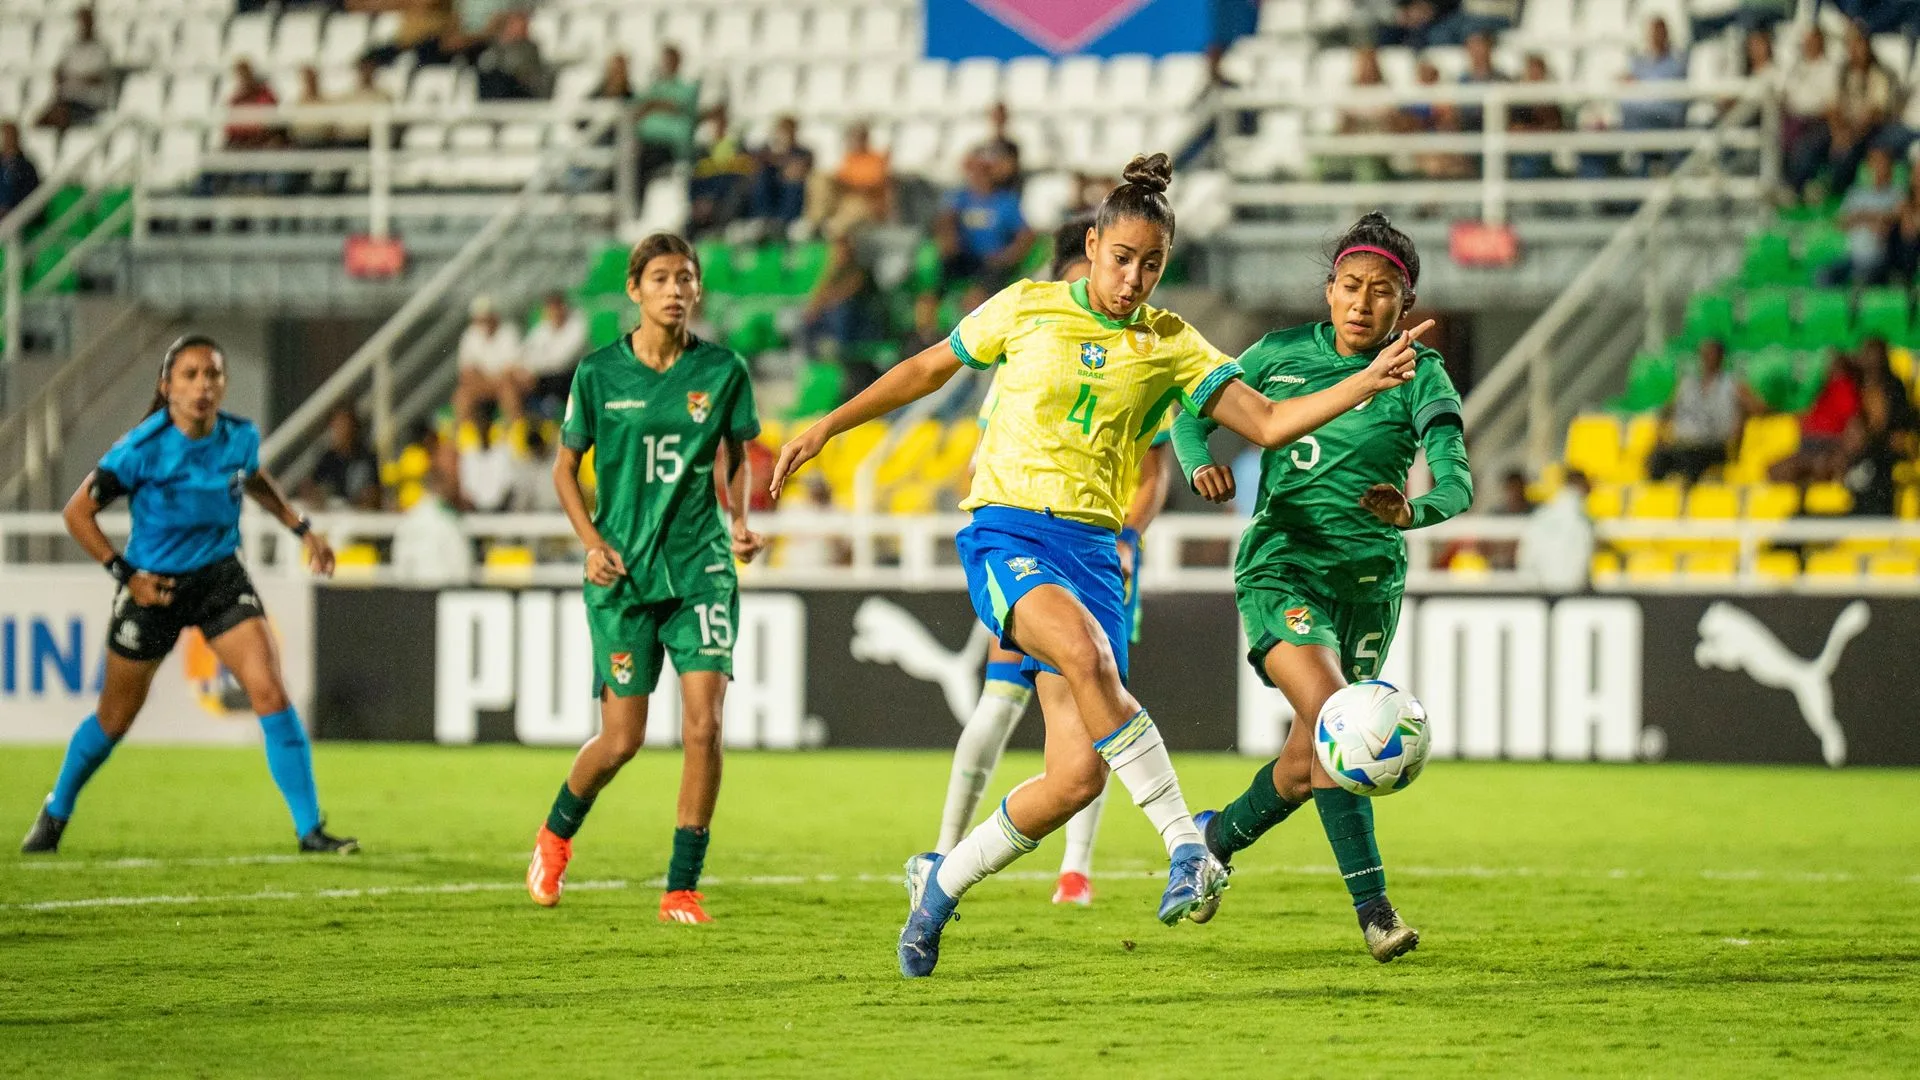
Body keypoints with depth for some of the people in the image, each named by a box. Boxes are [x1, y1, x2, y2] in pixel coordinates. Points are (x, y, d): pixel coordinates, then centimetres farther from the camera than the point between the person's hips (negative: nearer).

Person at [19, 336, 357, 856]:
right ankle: (55, 814, 38)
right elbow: (78, 511, -13)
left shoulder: (240, 437, -9)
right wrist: (125, 574, -16)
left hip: (221, 578, 3)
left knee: (271, 695, -14)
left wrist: (302, 528, 10)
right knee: (114, 720, 12)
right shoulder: (143, 448, -22)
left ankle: (310, 828, -9)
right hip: (153, 586, -3)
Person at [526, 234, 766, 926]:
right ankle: (557, 833, 34)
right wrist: (592, 542, -6)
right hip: (623, 570, -1)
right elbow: (566, 466, 8)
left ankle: (682, 889, -3)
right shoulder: (599, 373, -2)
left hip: (700, 565, 1)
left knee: (703, 724, -13)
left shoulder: (723, 370, 0)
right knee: (622, 739, 2)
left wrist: (740, 522, -5)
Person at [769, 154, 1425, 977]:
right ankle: (1187, 846, -37)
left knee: (1079, 776, -7)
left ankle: (942, 883, 18)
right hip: (1006, 533, -3)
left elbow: (1268, 423, 4)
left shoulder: (1170, 346, 9)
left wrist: (1368, 382, -8)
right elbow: (928, 368, 17)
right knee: (1086, 654, -37)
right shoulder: (1026, 308, 5)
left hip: (1093, 549, 3)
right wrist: (830, 425, 16)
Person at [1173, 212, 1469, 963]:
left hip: (1369, 582, 2)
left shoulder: (1419, 376, -5)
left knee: (1307, 765, 11)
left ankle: (1217, 838, 42)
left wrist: (1413, 511, -40)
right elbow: (1192, 408, 13)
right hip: (1282, 566, -2)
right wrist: (1200, 466, -8)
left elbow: (1457, 484, -17)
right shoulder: (1282, 354, 0)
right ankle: (1373, 906, -27)